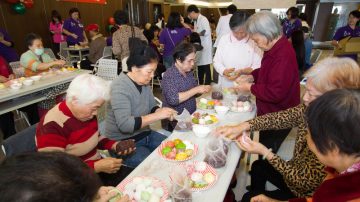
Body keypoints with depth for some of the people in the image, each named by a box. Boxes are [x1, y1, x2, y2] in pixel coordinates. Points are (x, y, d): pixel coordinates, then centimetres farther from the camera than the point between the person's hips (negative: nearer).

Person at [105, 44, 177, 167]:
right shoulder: (120, 87, -24)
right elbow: (124, 124, -33)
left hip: (144, 134, 8)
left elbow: (152, 106, 10)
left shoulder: (144, 83, -1)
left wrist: (162, 111, -13)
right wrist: (157, 115, -31)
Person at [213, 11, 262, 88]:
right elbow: (216, 61, 4)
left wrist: (242, 72, -21)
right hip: (226, 85, 2)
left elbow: (258, 65, -5)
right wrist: (224, 71, -16)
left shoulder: (254, 41, -4)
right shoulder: (224, 39, 2)